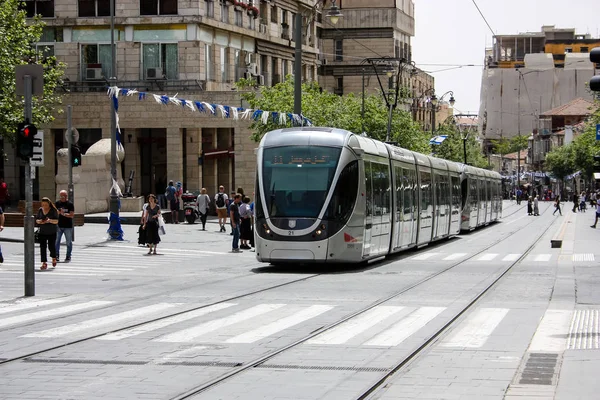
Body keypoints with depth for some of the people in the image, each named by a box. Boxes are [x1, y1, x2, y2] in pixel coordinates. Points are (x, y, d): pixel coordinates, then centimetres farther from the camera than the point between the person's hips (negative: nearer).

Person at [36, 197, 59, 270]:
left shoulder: (53, 210, -6)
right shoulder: (40, 210, 4)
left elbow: (56, 221, -10)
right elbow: (36, 220, 9)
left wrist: (50, 220, -28)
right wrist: (39, 221, -14)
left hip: (52, 232, -3)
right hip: (42, 232, 3)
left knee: (51, 246, 3)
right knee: (42, 247, -6)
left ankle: (54, 258, 34)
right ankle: (44, 263, -4)